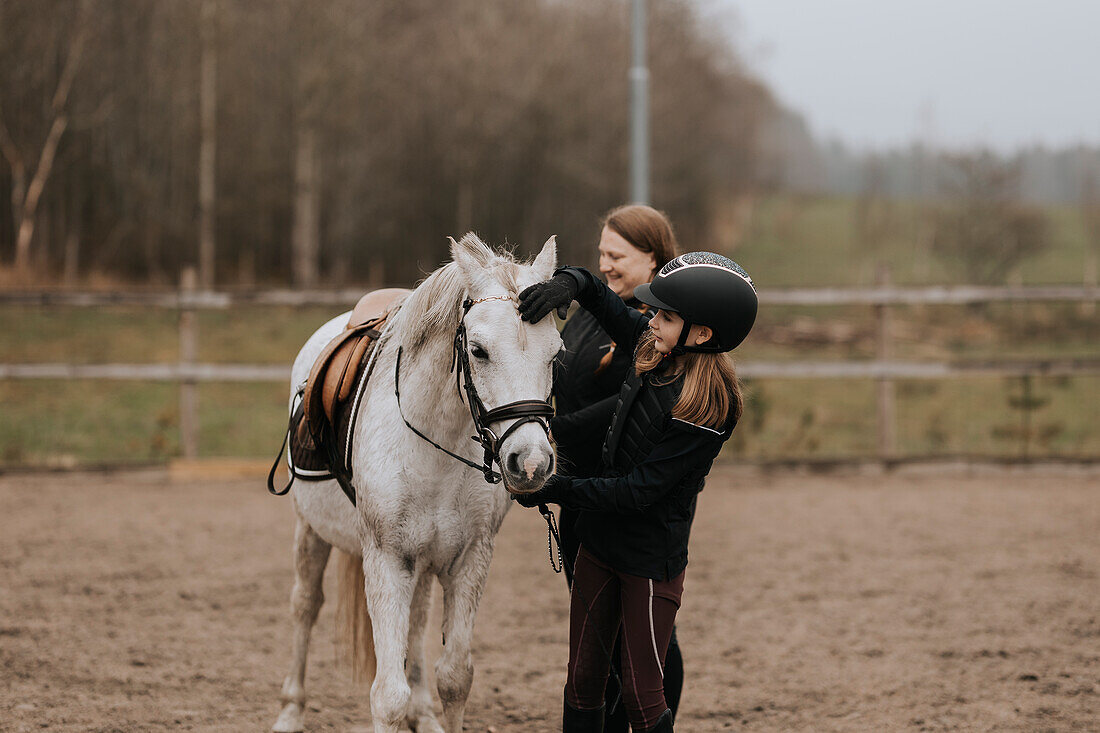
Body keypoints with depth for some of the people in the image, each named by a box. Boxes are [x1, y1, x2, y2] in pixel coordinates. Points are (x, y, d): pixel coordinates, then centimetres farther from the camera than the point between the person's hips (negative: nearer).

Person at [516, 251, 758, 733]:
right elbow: (607, 305, 14)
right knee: (583, 681, 11)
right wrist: (571, 283, -8)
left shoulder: (707, 408, -23)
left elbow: (640, 490, -22)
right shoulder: (654, 350, -2)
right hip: (600, 541, 7)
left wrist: (558, 490, -19)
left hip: (651, 561, -7)